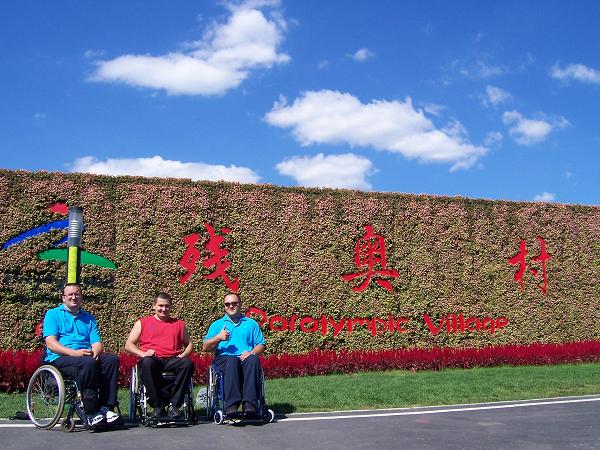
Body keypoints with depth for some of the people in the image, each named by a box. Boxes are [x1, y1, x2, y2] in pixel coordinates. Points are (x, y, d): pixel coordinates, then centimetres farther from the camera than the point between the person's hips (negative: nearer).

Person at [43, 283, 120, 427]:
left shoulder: (89, 318, 23)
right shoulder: (53, 314, 10)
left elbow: (97, 343, 12)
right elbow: (51, 343, -5)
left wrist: (95, 352, -14)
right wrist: (75, 353, -20)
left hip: (87, 356, 5)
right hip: (59, 358, -4)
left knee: (112, 359, -24)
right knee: (88, 363, -36)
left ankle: (106, 407, -28)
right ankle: (91, 413, -32)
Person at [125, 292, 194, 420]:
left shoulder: (179, 324, 25)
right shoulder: (142, 323, 20)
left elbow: (189, 344, 24)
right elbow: (129, 345, 14)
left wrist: (183, 355, 2)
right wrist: (142, 354, -6)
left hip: (172, 360, 1)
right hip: (152, 359, -1)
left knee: (188, 363, -32)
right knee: (147, 363, -38)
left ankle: (173, 405, -28)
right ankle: (158, 405, -29)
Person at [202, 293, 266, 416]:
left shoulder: (251, 323, 25)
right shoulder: (217, 325, 24)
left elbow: (261, 344, 14)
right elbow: (205, 347, 13)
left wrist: (251, 352, -7)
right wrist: (218, 337, -5)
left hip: (245, 358, 1)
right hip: (223, 359, -1)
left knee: (253, 359, -35)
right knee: (232, 360, -37)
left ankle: (250, 403, -43)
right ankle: (231, 404, -45)